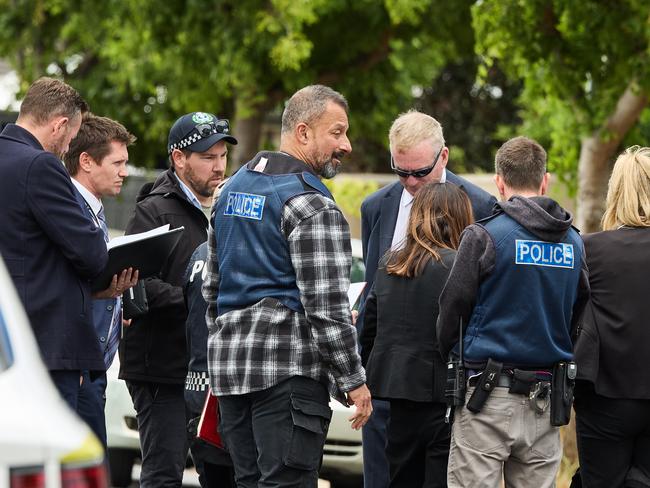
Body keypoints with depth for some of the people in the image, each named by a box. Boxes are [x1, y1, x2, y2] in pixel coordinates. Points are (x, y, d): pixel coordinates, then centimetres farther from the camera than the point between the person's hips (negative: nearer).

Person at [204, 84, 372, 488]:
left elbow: (212, 285, 22)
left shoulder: (235, 187, 15)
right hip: (289, 370, -8)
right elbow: (327, 307, -16)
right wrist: (354, 381, -10)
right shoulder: (313, 206, -12)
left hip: (229, 363, 8)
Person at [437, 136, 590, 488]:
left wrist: (446, 361, 13)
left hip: (488, 397, -5)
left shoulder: (484, 236, -8)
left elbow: (452, 311, -4)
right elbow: (580, 315, 17)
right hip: (544, 405, 5)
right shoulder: (573, 243, 9)